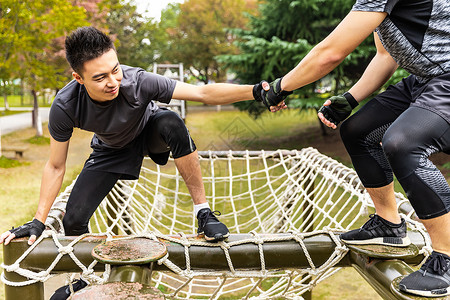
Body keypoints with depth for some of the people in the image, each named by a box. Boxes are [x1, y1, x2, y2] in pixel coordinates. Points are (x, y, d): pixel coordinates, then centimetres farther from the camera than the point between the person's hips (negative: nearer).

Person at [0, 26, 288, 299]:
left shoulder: (138, 81, -39)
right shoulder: (65, 107, -32)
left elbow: (203, 92, -38)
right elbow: (56, 167, -18)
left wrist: (255, 91, -50)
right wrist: (38, 221, -19)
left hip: (149, 130, -1)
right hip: (111, 148, 2)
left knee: (171, 123, -39)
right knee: (74, 220, -7)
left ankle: (204, 212, -25)